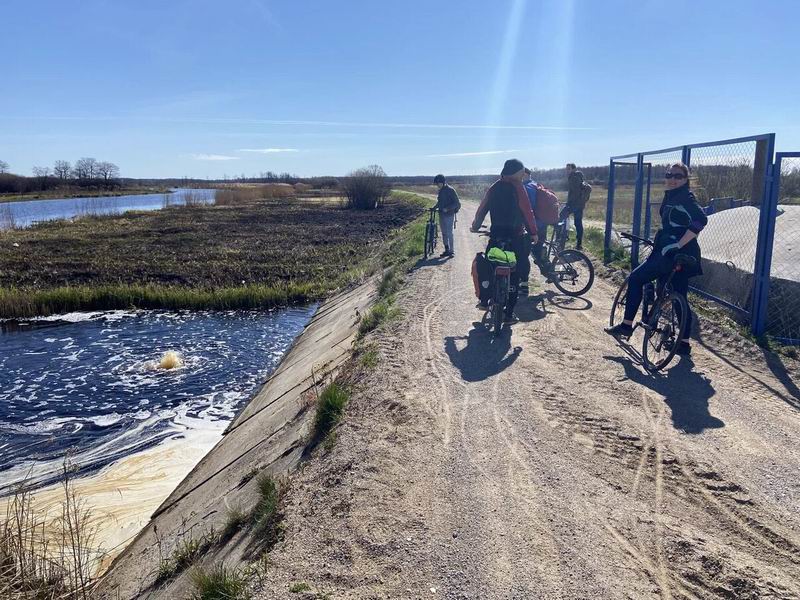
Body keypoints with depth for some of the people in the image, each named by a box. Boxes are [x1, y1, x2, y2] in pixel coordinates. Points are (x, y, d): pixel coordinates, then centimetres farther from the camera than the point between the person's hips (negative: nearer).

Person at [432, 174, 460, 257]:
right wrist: (434, 207, 7)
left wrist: (447, 208, -21)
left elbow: (456, 203, -13)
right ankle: (447, 250, 17)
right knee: (444, 233, 10)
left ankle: (452, 251, 2)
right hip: (441, 215, 7)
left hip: (449, 215, -7)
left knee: (449, 233, -5)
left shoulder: (450, 190, -11)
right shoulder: (440, 191, 11)